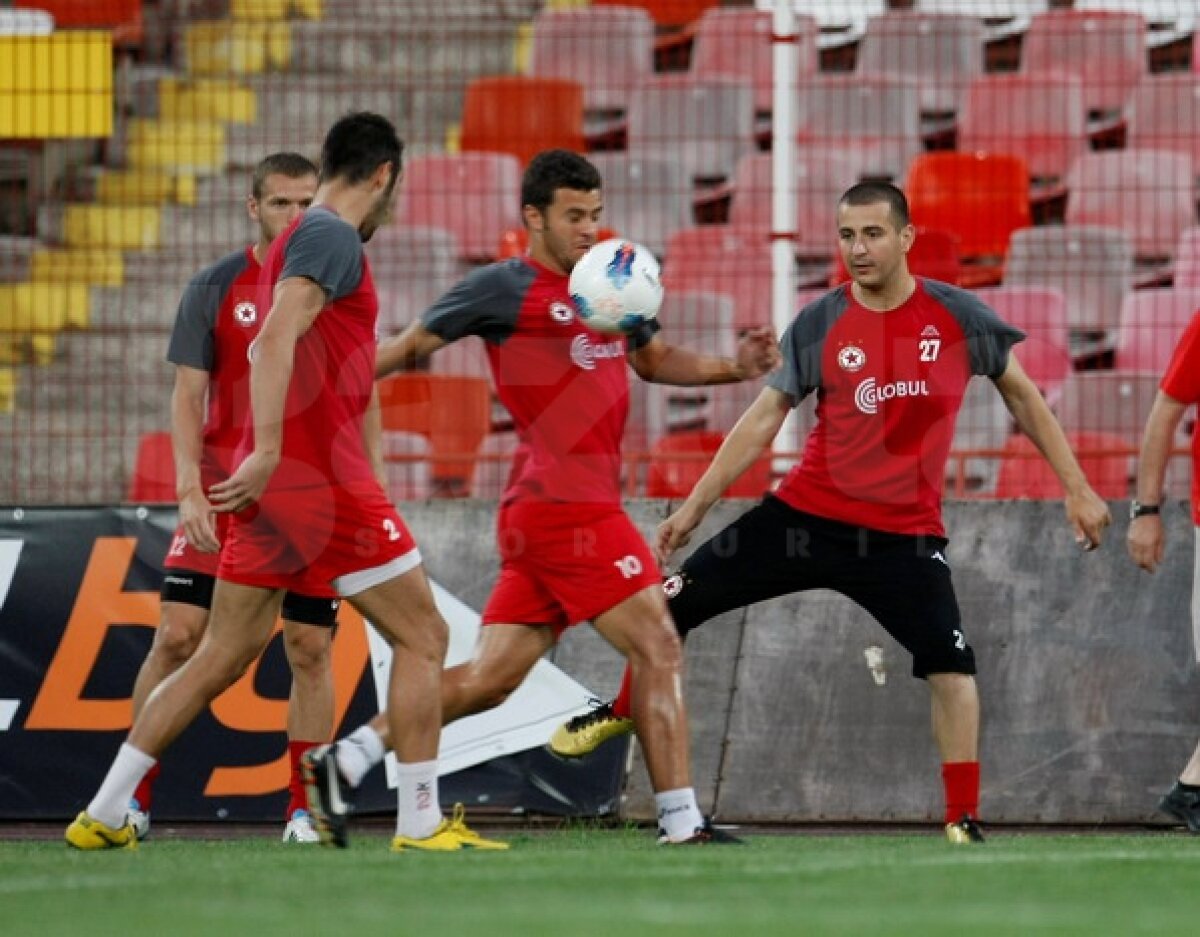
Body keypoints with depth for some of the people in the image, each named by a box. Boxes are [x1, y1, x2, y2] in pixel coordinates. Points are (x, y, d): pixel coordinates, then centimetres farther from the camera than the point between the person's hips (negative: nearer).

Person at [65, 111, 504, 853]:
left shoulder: (306, 236, 18)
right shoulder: (332, 238, -10)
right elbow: (277, 338, -23)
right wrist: (267, 452, -29)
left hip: (272, 484, 9)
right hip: (321, 479, -9)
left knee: (223, 656, 12)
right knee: (424, 636, -1)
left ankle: (104, 815, 11)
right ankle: (421, 823, -2)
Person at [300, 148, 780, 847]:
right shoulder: (509, 288, -5)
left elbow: (655, 361, 31)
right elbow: (409, 348, 0)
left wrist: (735, 367, 15)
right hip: (566, 506, -8)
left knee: (491, 678, 7)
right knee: (658, 650, -7)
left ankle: (347, 760, 10)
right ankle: (681, 821, -5)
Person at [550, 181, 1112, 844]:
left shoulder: (957, 315, -5)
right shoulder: (818, 325, -5)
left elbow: (1020, 394, 8)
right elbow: (764, 418, 1)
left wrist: (1076, 488, 6)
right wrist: (696, 504, -3)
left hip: (903, 534, -1)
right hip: (807, 513, 1)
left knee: (952, 666, -18)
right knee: (675, 603, 2)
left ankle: (964, 823, -6)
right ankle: (623, 711, 31)